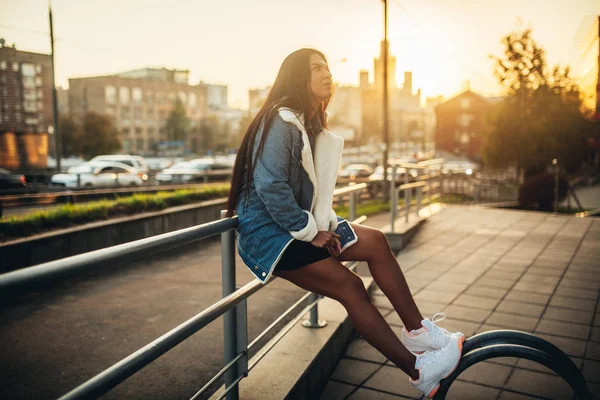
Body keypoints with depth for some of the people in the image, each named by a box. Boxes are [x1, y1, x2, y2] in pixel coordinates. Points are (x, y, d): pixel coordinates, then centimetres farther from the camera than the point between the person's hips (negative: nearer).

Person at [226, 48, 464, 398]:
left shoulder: (312, 126, 13)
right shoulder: (281, 122, -16)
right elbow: (271, 187, -25)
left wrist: (325, 225, -1)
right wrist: (310, 232, -18)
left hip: (300, 224, 9)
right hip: (267, 232, -9)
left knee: (375, 241, -6)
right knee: (349, 285, -18)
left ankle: (417, 331, -2)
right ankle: (417, 370, -9)